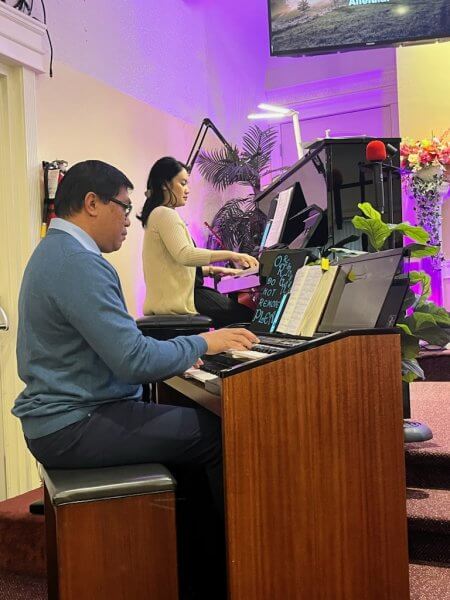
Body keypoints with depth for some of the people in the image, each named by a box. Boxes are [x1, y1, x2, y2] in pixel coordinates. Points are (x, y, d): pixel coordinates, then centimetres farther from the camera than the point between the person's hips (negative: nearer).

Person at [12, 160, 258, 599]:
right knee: (220, 435, -10)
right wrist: (202, 343, -11)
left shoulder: (56, 252, 14)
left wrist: (181, 354, 11)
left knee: (190, 423, 16)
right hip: (73, 429, -11)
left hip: (61, 415, 11)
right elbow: (135, 360, -26)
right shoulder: (80, 263, -21)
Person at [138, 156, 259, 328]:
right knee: (245, 314, -8)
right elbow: (185, 255, -27)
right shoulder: (165, 214, -11)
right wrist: (230, 255, -23)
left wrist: (213, 270, 13)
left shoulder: (156, 214, 21)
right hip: (178, 300, -10)